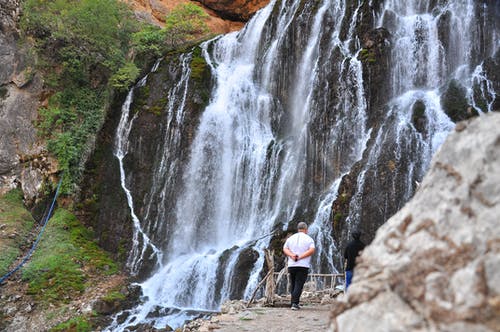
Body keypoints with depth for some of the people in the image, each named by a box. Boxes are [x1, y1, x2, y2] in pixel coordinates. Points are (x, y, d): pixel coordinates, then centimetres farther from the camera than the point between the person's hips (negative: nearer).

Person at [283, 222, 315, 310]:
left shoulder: (290, 238, 12)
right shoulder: (309, 239, 2)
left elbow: (285, 249, 3)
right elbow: (312, 250, -12)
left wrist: (291, 255, -10)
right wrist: (300, 257, -14)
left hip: (291, 265, 3)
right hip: (303, 266, -3)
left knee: (293, 285, 13)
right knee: (299, 285, -5)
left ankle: (293, 303, 14)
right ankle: (294, 303, -16)